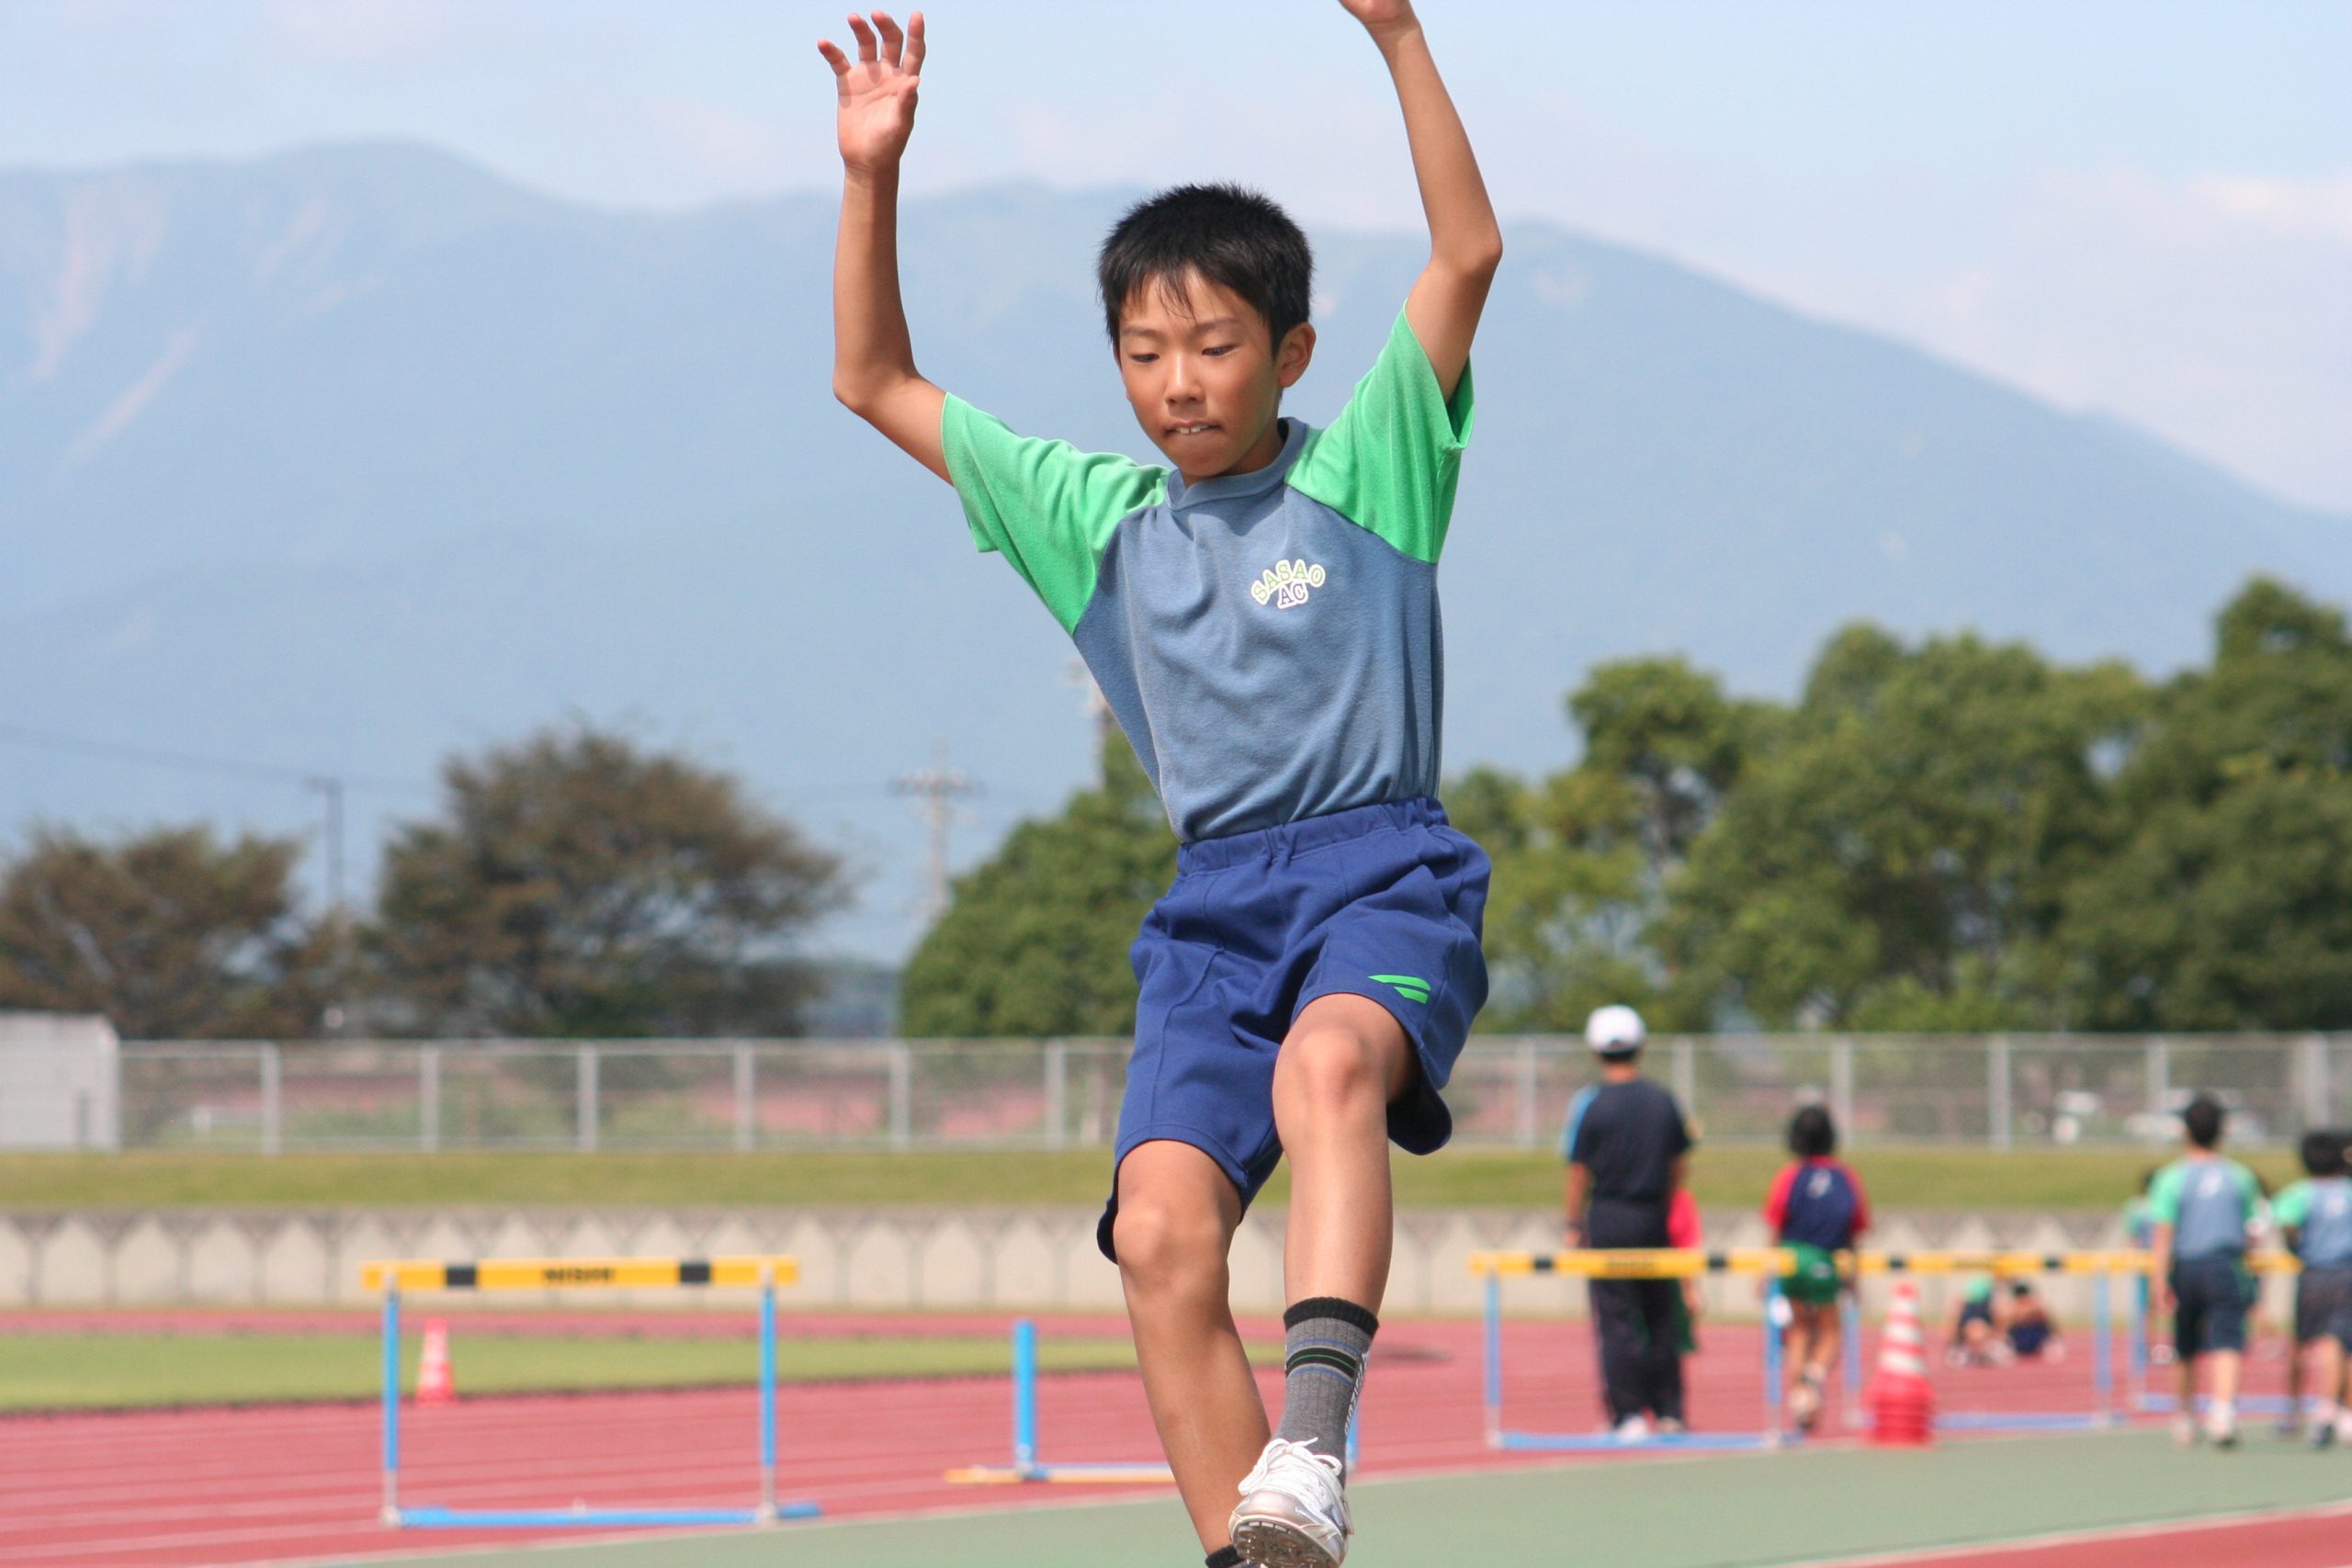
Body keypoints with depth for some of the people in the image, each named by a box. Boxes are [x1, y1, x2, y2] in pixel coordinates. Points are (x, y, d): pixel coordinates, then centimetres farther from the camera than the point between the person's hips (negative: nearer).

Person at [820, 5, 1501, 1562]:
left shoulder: (1362, 473, 6)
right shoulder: (1097, 517, 16)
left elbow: (1469, 253, -5)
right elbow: (876, 383, 21)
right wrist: (873, 177, 11)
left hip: (1387, 875, -4)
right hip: (1216, 902, 4)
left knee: (1326, 1063, -37)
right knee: (1163, 1225, -18)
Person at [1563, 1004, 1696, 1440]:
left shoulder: (1590, 1105, -7)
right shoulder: (1664, 1102, 5)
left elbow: (1579, 1172, -5)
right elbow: (1677, 1166, 10)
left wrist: (1573, 1226, 4)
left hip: (1608, 1219, -4)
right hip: (1655, 1219, 4)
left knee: (1616, 1321, -2)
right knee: (1660, 1319, 11)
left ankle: (1629, 1416, -7)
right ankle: (1669, 1412, 12)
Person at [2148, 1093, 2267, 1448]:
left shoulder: (2172, 1178, -2)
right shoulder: (2239, 1176, 5)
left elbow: (2163, 1232, -9)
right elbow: (2251, 1231, 10)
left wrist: (2160, 1279, -11)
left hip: (2186, 1268, 0)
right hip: (2227, 1265, 0)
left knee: (2187, 1349, 16)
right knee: (2227, 1343, -11)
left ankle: (2186, 1418, 29)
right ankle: (2224, 1409, -34)